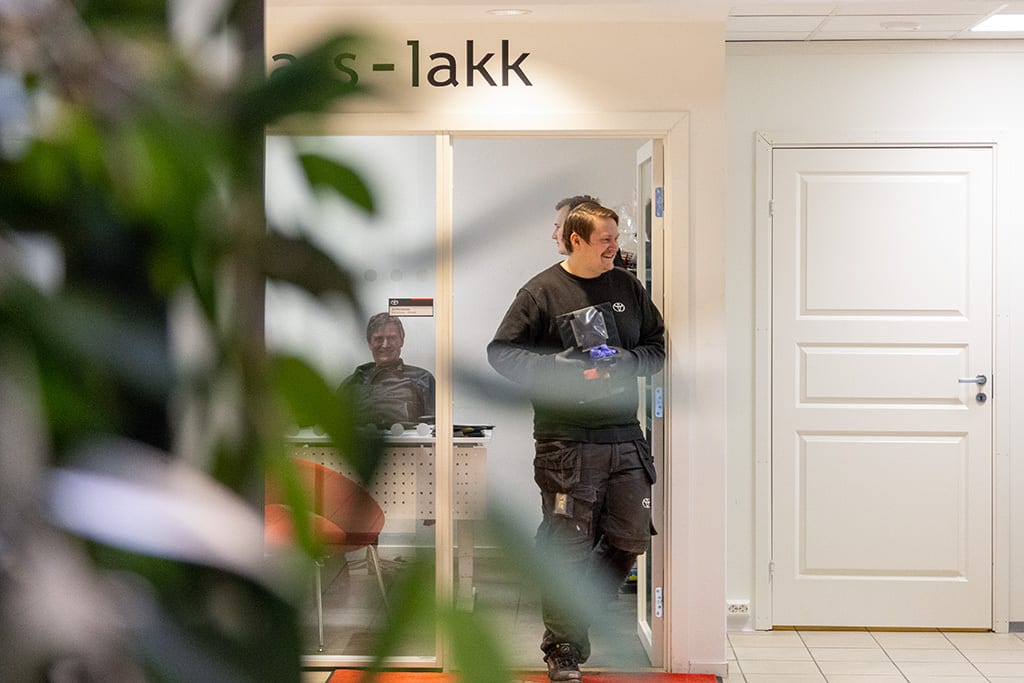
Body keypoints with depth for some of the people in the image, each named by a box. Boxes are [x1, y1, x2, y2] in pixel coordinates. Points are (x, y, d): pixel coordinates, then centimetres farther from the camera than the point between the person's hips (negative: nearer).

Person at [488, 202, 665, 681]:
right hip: (567, 443, -5)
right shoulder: (542, 292, -3)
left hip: (625, 439, 5)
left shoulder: (628, 287, 11)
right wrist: (561, 372, -14)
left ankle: (581, 619, 29)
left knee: (629, 542, 7)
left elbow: (659, 344, 16)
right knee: (568, 549, -3)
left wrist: (626, 362, -4)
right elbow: (501, 352, -3)